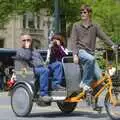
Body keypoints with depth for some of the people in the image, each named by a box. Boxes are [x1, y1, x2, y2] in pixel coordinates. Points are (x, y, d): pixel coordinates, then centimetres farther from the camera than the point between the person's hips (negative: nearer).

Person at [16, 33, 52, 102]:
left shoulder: (35, 51, 33)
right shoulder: (20, 51, 11)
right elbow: (27, 57, -10)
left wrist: (44, 67, 8)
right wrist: (27, 47, -1)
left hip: (41, 68, 7)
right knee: (45, 71, -37)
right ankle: (43, 94, -41)